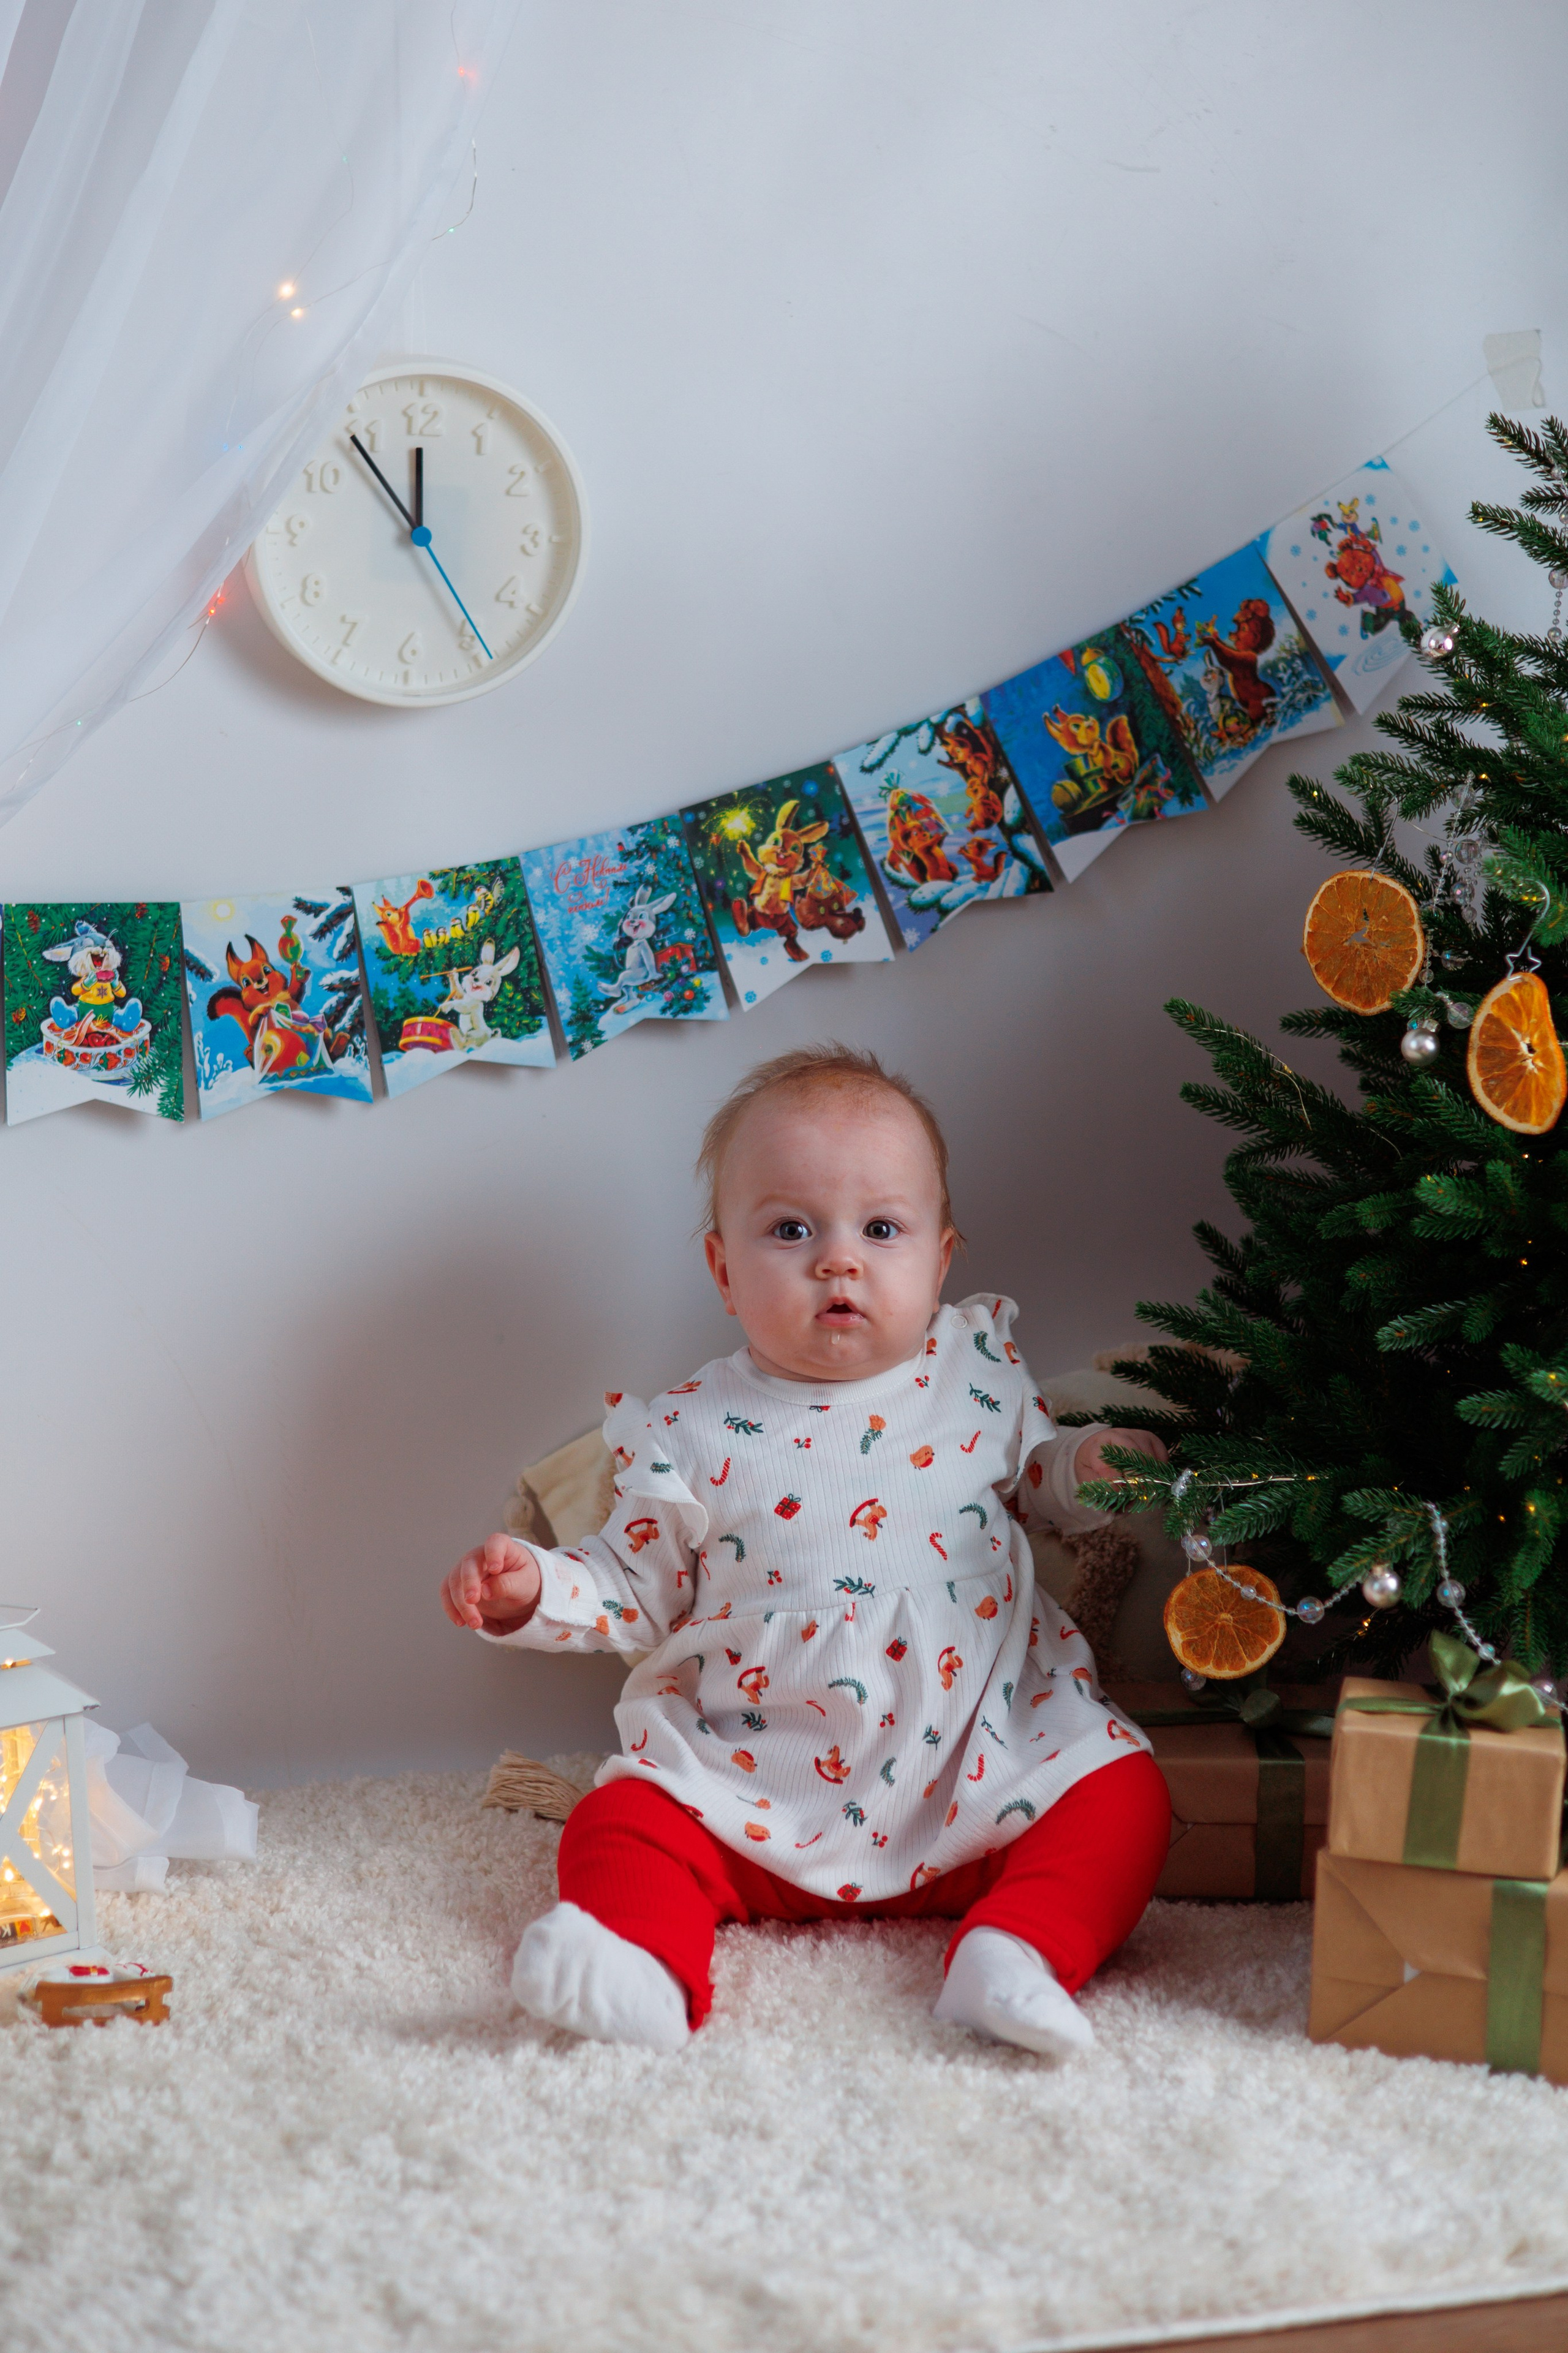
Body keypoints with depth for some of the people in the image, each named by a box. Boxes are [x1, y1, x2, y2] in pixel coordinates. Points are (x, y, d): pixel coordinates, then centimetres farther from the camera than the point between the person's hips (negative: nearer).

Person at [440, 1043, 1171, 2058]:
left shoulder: (980, 1370, 4)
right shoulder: (696, 1432, 0)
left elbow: (1033, 1476, 21)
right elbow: (637, 1585, 7)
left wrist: (1089, 1465, -1)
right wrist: (532, 1588, -11)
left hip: (982, 1759, 1)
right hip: (756, 1779, 0)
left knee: (1123, 1797, -19)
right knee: (622, 1824, -19)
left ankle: (1017, 1952, -32)